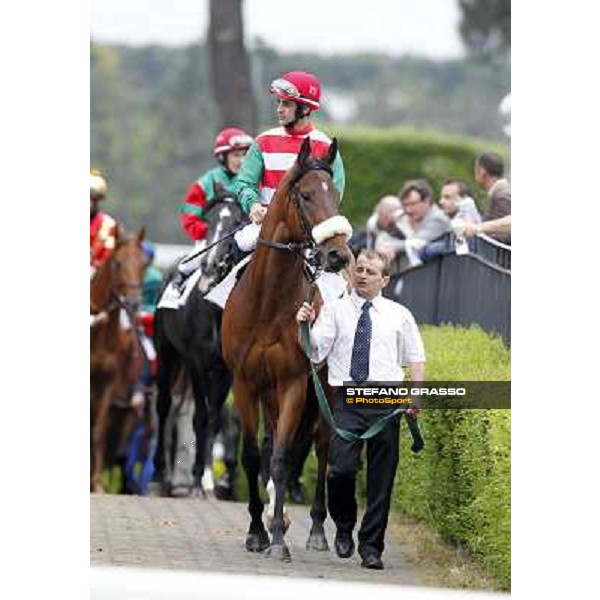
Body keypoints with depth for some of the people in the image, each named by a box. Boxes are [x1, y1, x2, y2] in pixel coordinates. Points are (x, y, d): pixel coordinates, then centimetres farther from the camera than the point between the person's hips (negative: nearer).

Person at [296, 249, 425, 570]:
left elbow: (415, 357, 12)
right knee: (341, 468, -16)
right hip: (347, 400, -1)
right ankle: (344, 528, 11)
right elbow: (314, 352, 0)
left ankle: (371, 547, 12)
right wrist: (304, 326, -17)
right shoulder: (335, 310, 7)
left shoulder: (399, 315, 10)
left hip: (386, 400, 1)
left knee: (381, 478, 3)